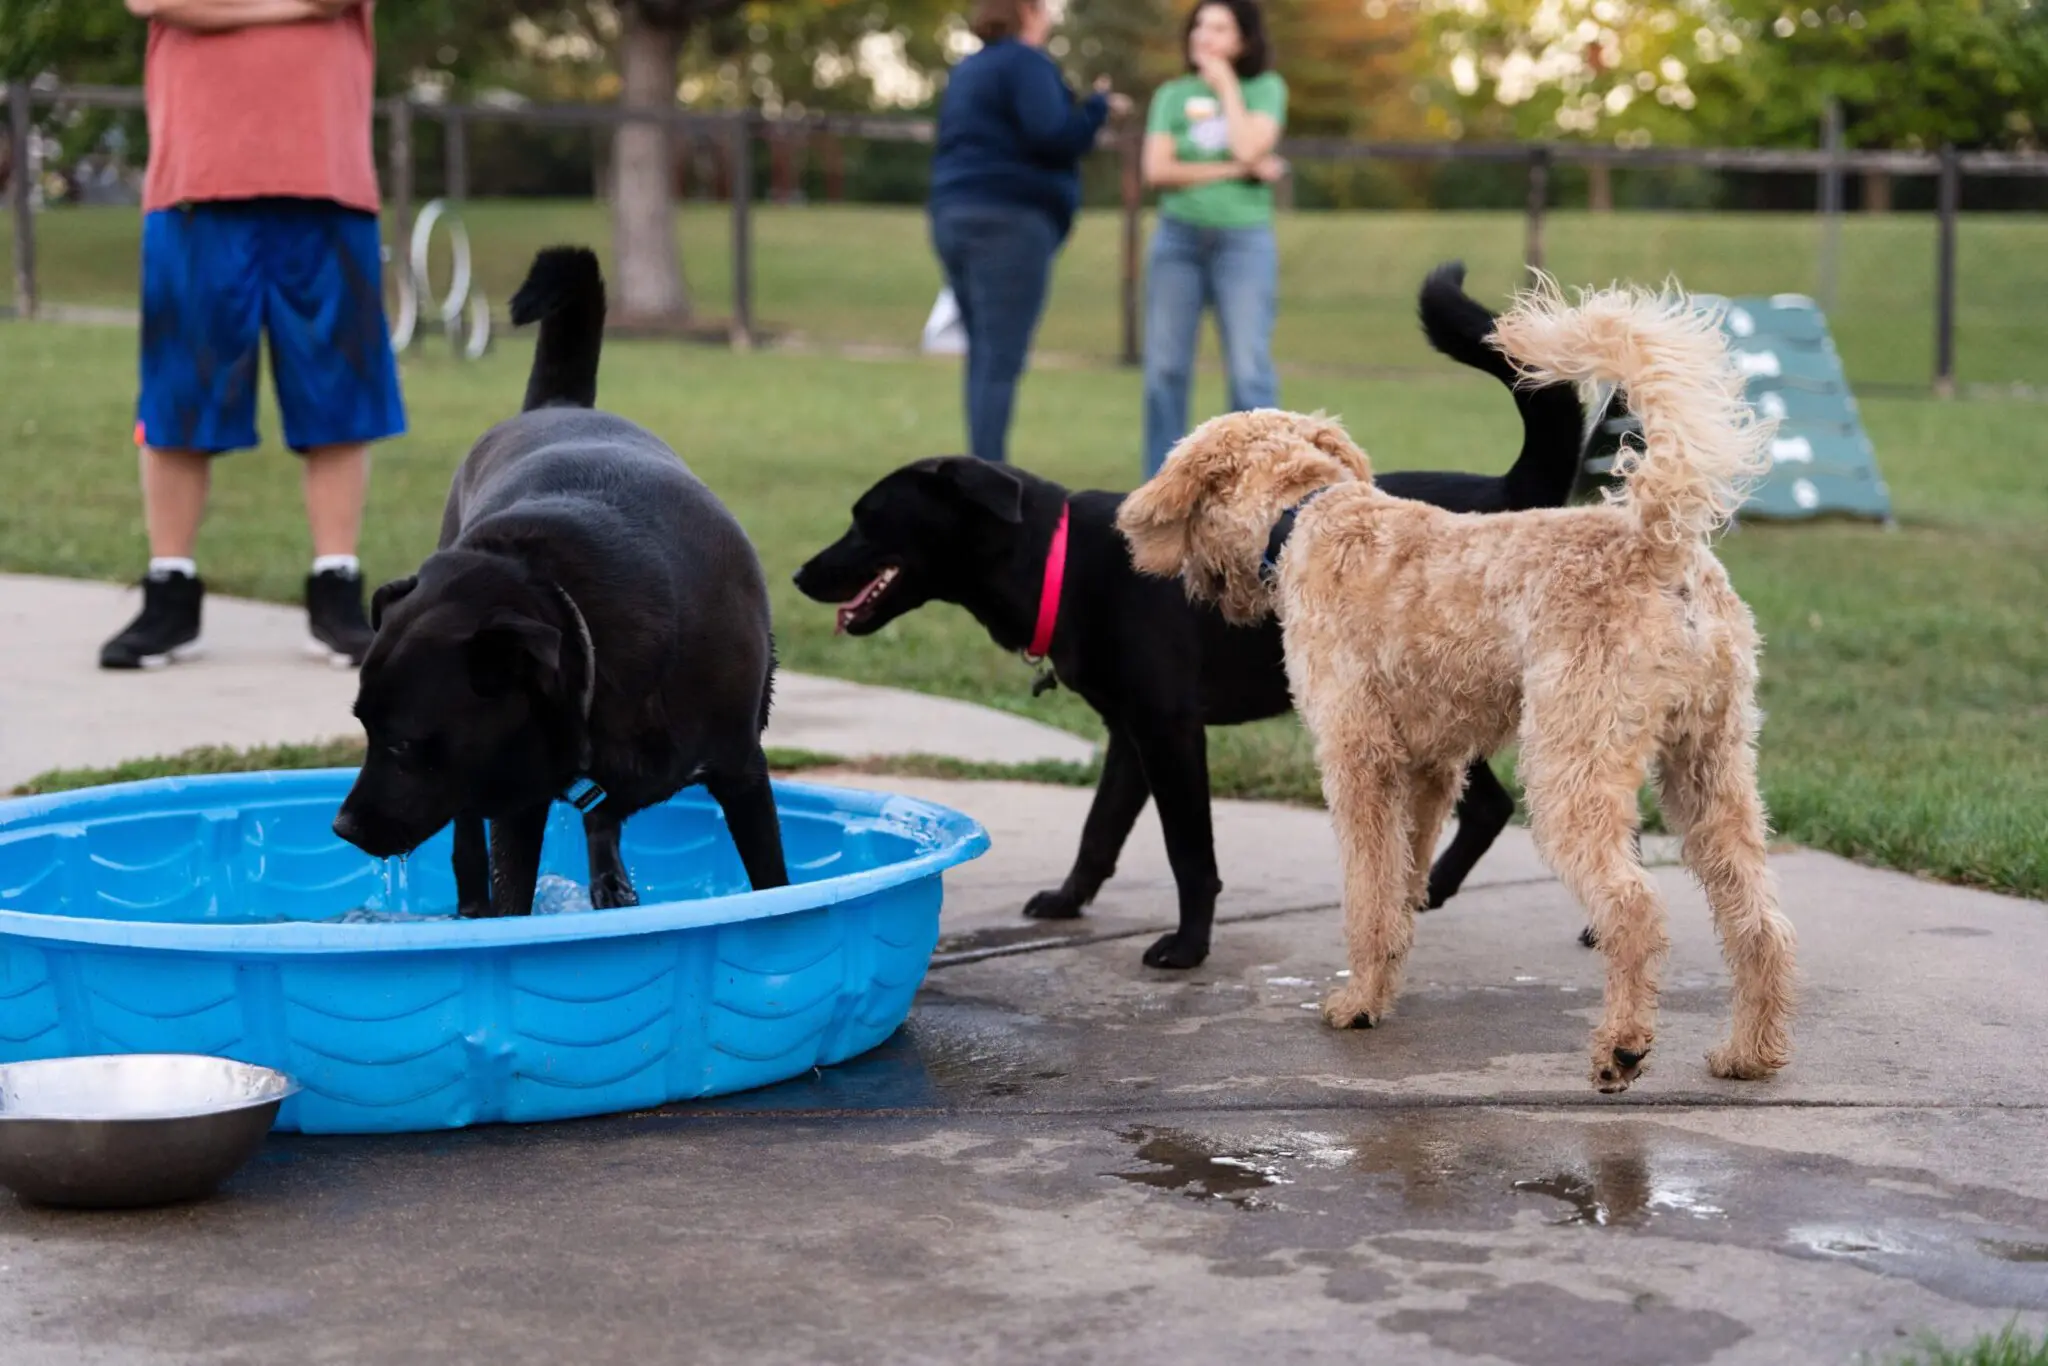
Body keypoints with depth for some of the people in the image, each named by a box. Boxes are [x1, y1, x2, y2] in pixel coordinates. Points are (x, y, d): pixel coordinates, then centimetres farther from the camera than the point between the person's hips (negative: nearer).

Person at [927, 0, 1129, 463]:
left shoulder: (967, 71, 21)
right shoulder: (1026, 63, -7)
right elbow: (1053, 136, -18)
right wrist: (1099, 106, -4)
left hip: (954, 214, 9)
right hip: (1009, 218, -9)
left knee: (984, 355, 11)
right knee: (1001, 359, -11)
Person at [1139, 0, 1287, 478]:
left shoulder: (1266, 89, 4)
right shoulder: (1173, 95, 8)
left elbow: (1251, 148, -14)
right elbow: (1157, 170, -5)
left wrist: (1226, 86, -4)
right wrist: (1237, 171, -9)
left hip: (1244, 241, -2)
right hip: (1178, 239, 2)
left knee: (1249, 371, -8)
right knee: (1165, 368, 2)